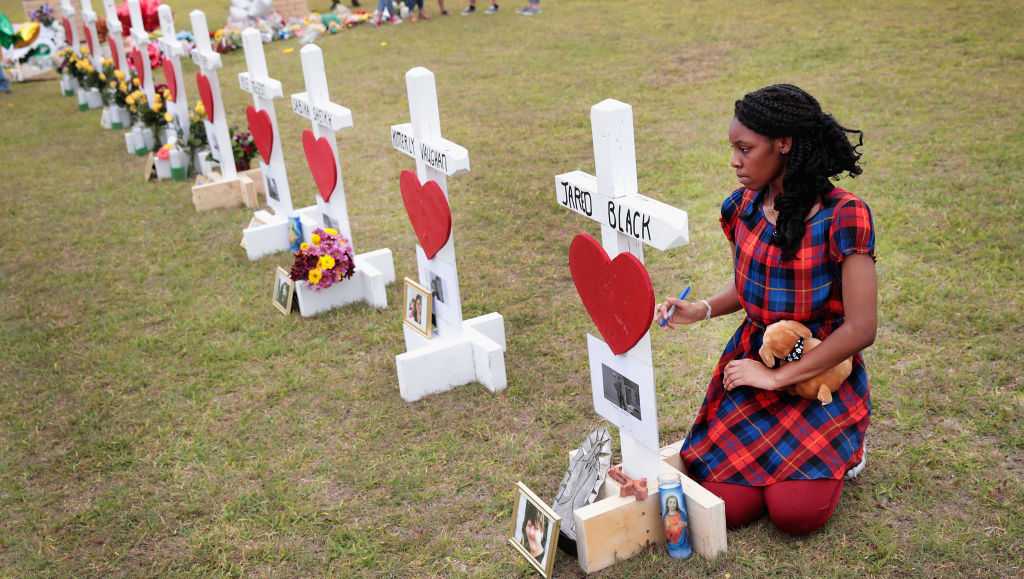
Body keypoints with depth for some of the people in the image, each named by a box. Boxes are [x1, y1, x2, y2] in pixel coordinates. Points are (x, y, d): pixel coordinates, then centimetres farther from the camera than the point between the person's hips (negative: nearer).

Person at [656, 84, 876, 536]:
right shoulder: (743, 208, -1)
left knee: (796, 513, -19)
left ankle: (842, 446, 13)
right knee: (726, 507, -11)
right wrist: (702, 310, -6)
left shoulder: (843, 216, -19)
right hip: (752, 361, 4)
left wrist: (776, 377, -18)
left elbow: (860, 329, -20)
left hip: (823, 373, -4)